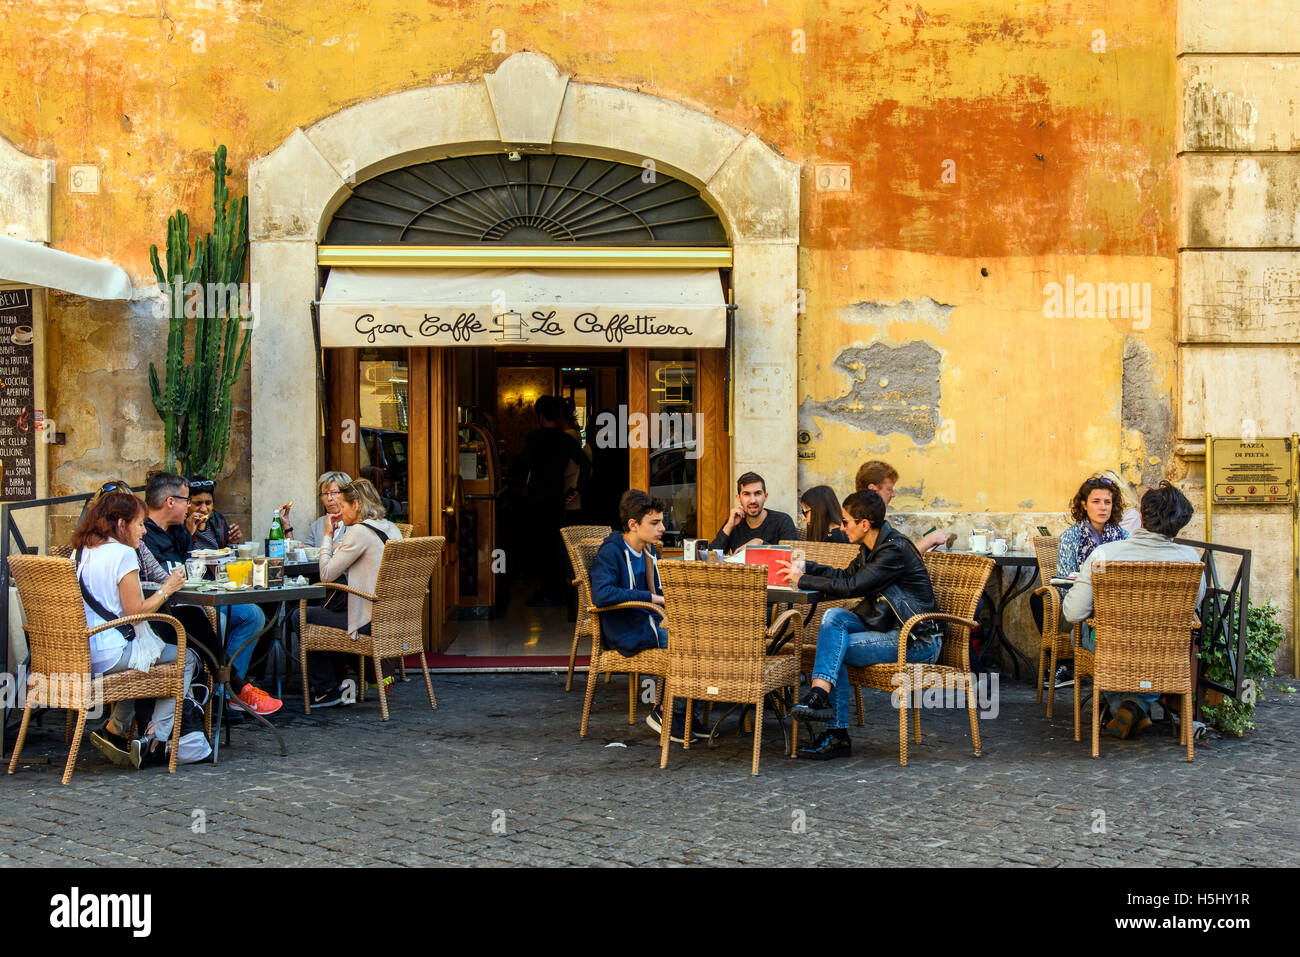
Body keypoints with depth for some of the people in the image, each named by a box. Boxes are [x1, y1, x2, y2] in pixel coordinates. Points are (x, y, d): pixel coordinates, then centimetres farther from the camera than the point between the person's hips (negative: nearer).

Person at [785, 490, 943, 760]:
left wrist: (803, 580, -14)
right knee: (834, 616, -15)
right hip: (886, 627, 9)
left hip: (917, 641, -9)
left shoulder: (895, 550, -19)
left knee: (834, 649, -19)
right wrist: (805, 567, 12)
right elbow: (846, 574, 25)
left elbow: (851, 586, -23)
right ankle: (820, 693, -24)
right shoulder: (873, 546, 10)